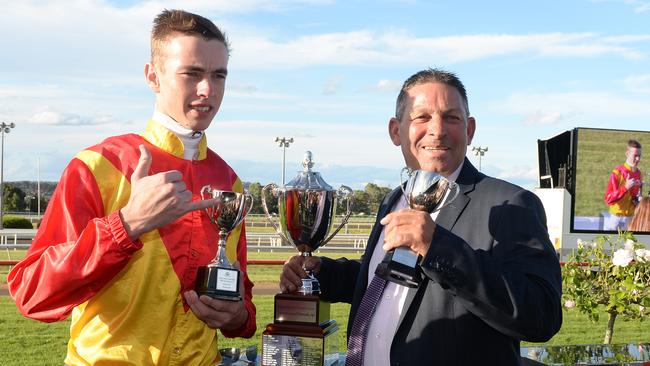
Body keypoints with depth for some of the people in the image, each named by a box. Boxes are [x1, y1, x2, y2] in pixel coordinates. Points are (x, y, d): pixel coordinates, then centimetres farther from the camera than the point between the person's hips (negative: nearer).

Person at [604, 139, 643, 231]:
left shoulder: (638, 173, 6)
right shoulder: (617, 173, -12)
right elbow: (608, 199, -16)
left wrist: (638, 199, -1)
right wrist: (626, 187, -24)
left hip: (632, 217, 5)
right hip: (617, 218, -5)